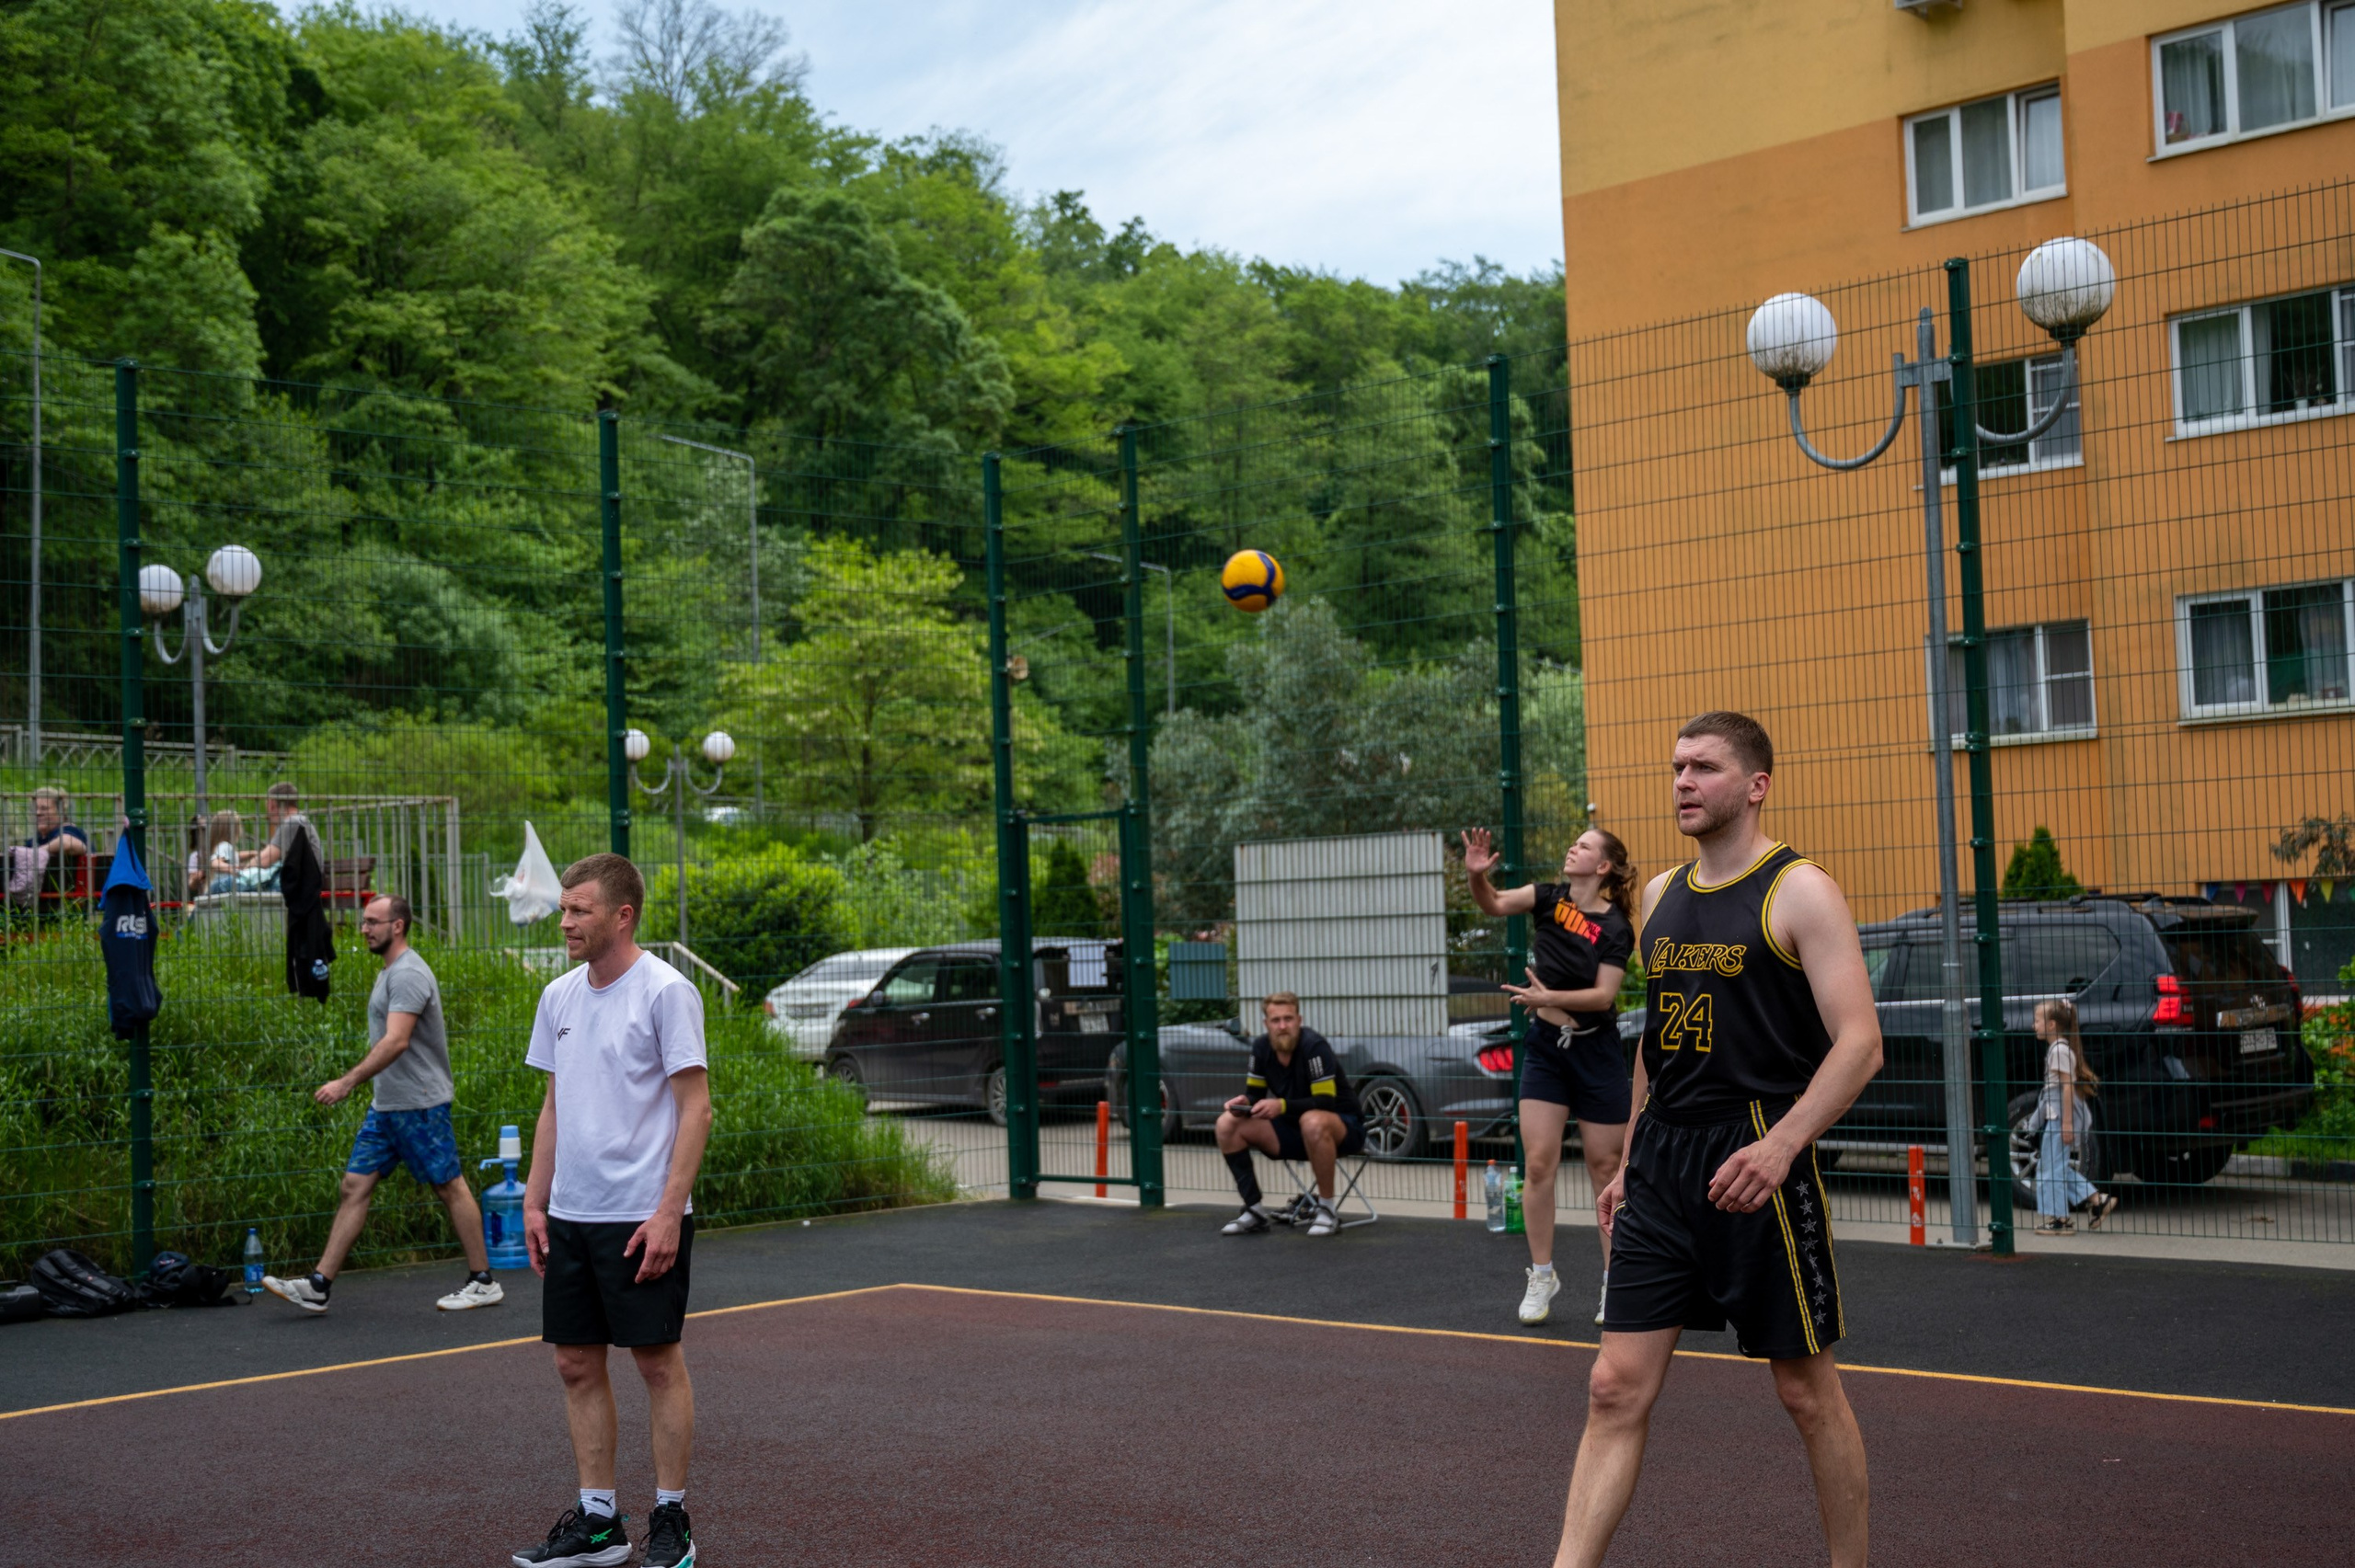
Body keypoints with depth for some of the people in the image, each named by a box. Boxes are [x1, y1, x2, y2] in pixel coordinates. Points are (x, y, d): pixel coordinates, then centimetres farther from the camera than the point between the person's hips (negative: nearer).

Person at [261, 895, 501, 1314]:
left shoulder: (408, 974, -17)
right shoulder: (389, 972, 16)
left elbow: (396, 1041, -27)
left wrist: (348, 1082, -31)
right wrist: (355, 1081, 21)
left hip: (419, 1105, -10)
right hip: (386, 1105, 10)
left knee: (450, 1187, -1)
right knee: (355, 1186, 5)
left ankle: (483, 1283, 7)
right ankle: (318, 1287, 5)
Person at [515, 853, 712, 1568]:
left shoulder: (665, 992, -11)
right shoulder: (559, 997, 11)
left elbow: (695, 1108, -13)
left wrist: (667, 1213, -18)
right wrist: (535, 1202, 11)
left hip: (643, 1217, -7)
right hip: (571, 1215, 7)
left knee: (658, 1361, 1)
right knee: (577, 1365, 9)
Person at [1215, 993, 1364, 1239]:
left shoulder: (1314, 1046, -22)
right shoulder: (1261, 1047, -3)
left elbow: (1325, 1102, -25)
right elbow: (1255, 1092, 6)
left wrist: (1282, 1106, -37)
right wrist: (1244, 1101, -18)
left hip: (1342, 1128, -6)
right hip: (1294, 1130, 6)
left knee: (1312, 1122, -42)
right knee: (1228, 1124, -9)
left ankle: (1327, 1211, -23)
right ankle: (1255, 1211, -5)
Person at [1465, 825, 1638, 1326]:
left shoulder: (1616, 927, -11)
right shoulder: (1551, 897, -1)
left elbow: (1604, 995, -17)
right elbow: (1494, 904, -16)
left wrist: (1549, 997, -27)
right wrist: (1477, 874, -35)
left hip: (1595, 1053, -3)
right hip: (1545, 1046, 3)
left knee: (1605, 1168, 5)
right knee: (1539, 1162, -3)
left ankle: (1614, 1280, 17)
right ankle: (1542, 1275, 10)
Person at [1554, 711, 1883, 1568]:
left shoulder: (1800, 892, -7)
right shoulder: (1660, 895, 14)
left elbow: (1859, 1041, -15)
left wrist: (1781, 1143, -28)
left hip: (1756, 1163, -5)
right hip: (1661, 1168, 6)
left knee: (1807, 1390, 7)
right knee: (1616, 1390, -1)